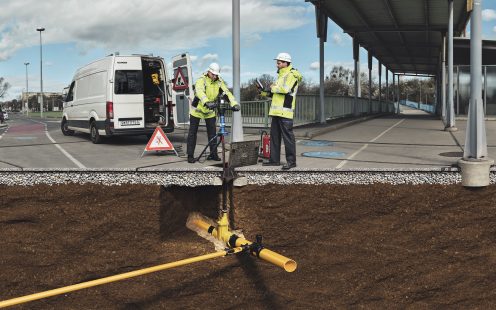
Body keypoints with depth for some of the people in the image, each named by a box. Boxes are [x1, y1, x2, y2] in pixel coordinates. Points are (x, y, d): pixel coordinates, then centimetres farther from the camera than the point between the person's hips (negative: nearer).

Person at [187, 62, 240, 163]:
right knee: (193, 133, 1)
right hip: (197, 110, -4)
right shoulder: (201, 80, -22)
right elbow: (200, 92, -41)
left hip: (210, 111, 4)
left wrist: (234, 104, -35)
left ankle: (213, 153, 9)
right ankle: (190, 155, 8)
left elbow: (227, 92, -17)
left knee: (212, 132, 1)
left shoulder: (219, 82, -7)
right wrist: (207, 102, -61)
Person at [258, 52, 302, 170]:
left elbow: (285, 89, -24)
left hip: (285, 111, -10)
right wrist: (264, 92, 16)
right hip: (277, 111, 10)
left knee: (288, 136, -6)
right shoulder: (281, 75, 23)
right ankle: (274, 159, 18)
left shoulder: (291, 75, -8)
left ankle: (291, 161, -1)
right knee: (274, 136, 12)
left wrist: (273, 88, -8)